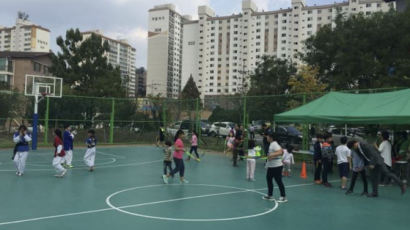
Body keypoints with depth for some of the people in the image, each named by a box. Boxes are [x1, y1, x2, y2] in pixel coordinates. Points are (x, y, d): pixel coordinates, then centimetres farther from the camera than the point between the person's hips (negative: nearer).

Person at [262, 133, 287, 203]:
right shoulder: (271, 144, 10)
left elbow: (280, 152, -32)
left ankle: (283, 197, 6)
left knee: (279, 181, -3)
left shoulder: (274, 144, -18)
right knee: (269, 179, 15)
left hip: (276, 166, -10)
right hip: (271, 166, 10)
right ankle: (270, 195, 24)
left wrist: (272, 155, -43)